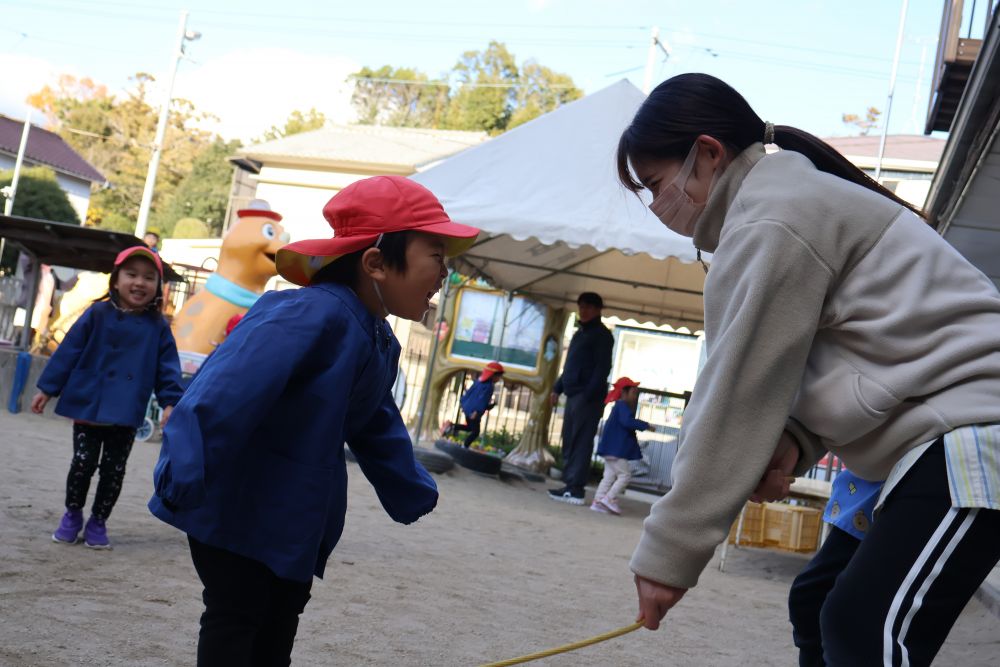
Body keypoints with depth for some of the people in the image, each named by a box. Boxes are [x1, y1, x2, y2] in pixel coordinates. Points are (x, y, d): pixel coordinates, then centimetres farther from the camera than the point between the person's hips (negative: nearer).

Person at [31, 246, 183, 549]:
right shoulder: (97, 315, -3)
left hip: (126, 414, 1)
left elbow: (168, 368, 1)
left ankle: (98, 523, 22)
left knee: (114, 470, 7)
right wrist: (47, 389, 1)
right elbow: (68, 351, 0)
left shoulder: (158, 327, 0)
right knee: (83, 463, 4)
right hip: (88, 405, -1)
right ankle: (72, 515, 25)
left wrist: (170, 402, -10)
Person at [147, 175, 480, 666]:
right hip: (234, 509, -9)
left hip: (293, 522, 10)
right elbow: (223, 392, -36)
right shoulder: (311, 316, -28)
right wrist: (184, 480, -40)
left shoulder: (380, 344, 5)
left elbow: (376, 430, 19)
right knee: (234, 619, 0)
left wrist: (412, 495, 27)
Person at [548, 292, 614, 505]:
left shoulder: (602, 335, -4)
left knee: (581, 443, -10)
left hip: (588, 397, -9)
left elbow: (603, 367, -13)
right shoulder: (579, 333, 22)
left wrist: (589, 395, -21)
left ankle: (575, 489, -12)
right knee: (569, 441, 7)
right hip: (573, 394, 9)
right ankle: (570, 484, 11)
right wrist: (558, 388, 18)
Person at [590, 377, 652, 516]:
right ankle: (609, 498, -9)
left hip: (611, 449, 10)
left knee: (609, 475, 10)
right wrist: (646, 425, -23)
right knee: (624, 475, -7)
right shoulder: (622, 406, -14)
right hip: (616, 449, -10)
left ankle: (598, 501, 8)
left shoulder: (619, 406, 20)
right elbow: (628, 421, -28)